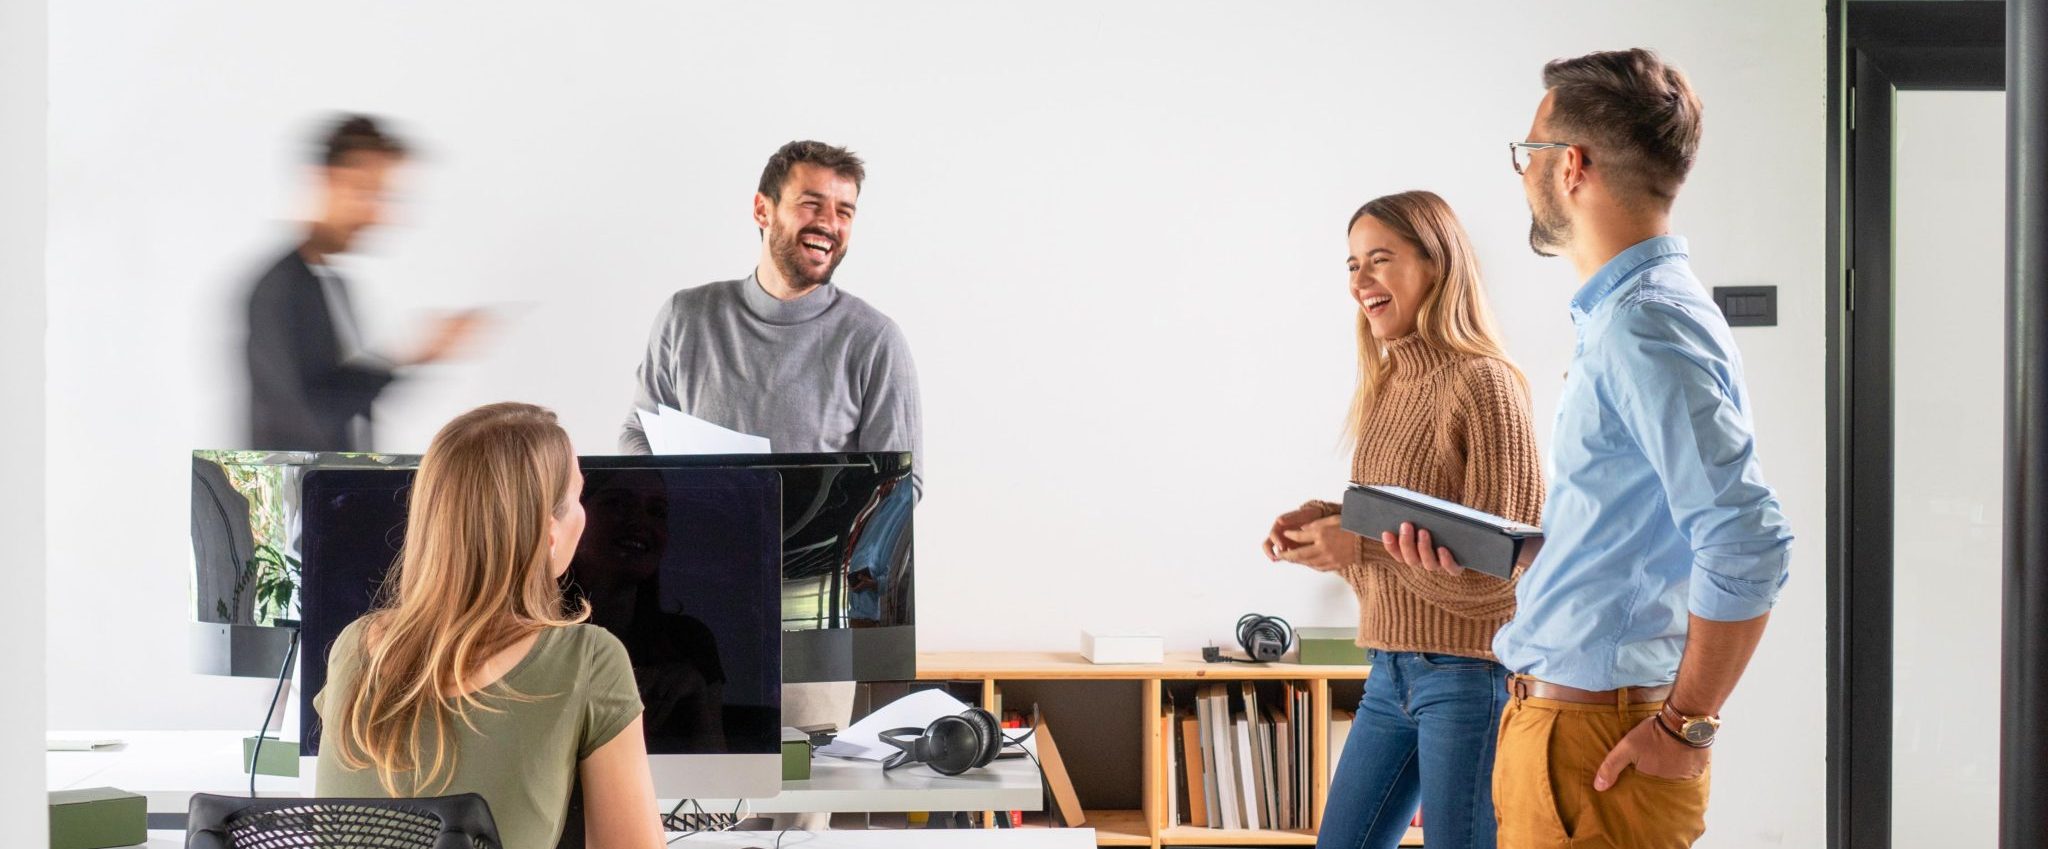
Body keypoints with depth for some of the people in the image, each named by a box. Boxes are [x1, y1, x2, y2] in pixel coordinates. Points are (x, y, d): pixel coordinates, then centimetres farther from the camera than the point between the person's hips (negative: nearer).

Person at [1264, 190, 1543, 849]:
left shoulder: (1481, 382, -13)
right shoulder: (1386, 385, 12)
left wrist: (1362, 545, -23)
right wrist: (1323, 520, 1)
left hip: (1468, 671, -8)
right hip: (1391, 670, 8)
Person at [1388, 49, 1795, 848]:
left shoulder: (1644, 326, -19)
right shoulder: (1619, 316, 16)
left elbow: (1748, 542, -27)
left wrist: (1686, 723, -21)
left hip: (1598, 748, -10)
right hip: (1549, 714, 10)